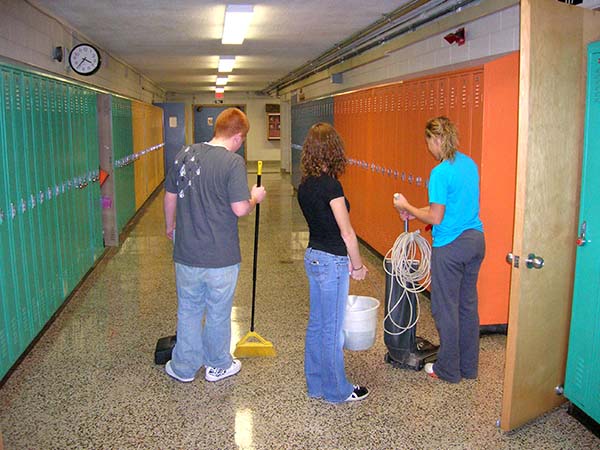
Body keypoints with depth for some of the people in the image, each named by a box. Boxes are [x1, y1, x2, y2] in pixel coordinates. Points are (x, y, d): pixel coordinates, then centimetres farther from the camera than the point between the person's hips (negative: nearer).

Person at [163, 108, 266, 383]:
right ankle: (218, 366, 32)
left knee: (188, 310, 19)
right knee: (218, 312, 14)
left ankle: (183, 367, 32)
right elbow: (240, 209, -21)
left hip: (186, 252, 4)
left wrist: (170, 226, 23)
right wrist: (255, 197, 0)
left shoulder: (185, 154, 0)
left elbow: (170, 196, 7)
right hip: (221, 256, -4)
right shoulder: (233, 162, -16)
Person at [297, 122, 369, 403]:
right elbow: (347, 234, -17)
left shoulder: (305, 185, 5)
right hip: (331, 263, -8)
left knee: (316, 324, 17)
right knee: (332, 330, 5)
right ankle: (337, 390, 21)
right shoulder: (330, 185, -20)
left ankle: (316, 385, 31)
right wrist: (357, 266, -3)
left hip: (313, 256, 9)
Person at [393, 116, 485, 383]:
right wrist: (416, 213, 15)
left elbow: (436, 218, -17)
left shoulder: (441, 172, -18)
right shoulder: (470, 164, 8)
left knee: (446, 308, 6)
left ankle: (448, 370, 19)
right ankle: (469, 366, 29)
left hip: (451, 246, -8)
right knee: (468, 304, 17)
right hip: (476, 240, 8)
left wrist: (407, 207, -2)